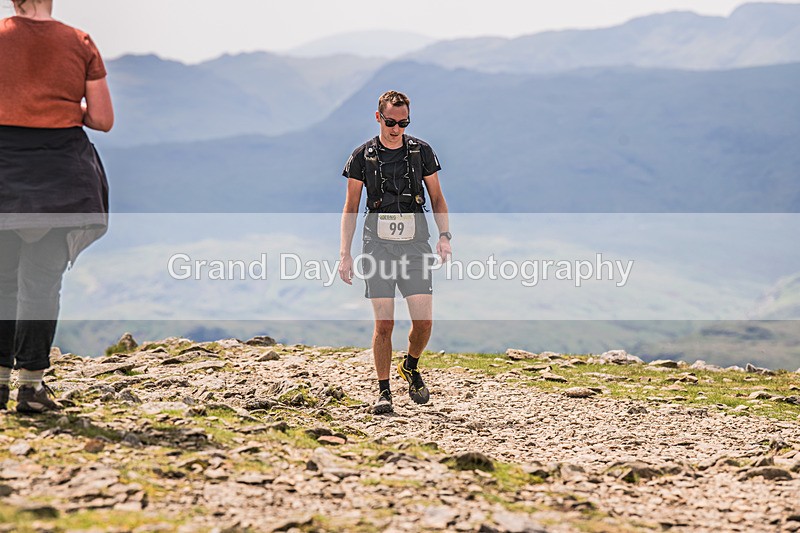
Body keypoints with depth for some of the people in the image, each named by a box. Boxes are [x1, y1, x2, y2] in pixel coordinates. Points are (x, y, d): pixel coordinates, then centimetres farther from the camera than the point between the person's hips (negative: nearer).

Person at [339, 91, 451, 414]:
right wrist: (345, 254, 1)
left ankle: (410, 367, 21)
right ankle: (383, 391, 7)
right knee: (384, 323, -5)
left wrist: (444, 235, -3)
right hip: (378, 245, -1)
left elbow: (437, 198, 12)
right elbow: (351, 208, 6)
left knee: (423, 320, -9)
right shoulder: (363, 156, 3)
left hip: (414, 244, 1)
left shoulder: (421, 151, 6)